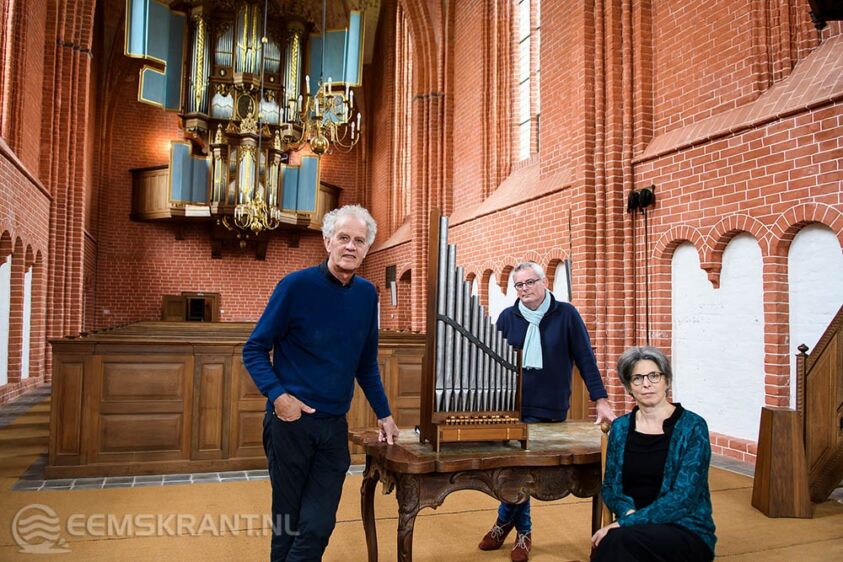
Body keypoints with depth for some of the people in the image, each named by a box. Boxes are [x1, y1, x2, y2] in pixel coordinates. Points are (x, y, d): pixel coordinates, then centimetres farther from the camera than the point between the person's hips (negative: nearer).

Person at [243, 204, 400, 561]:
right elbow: (254, 350, -5)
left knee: (318, 526, 4)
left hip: (334, 426, 4)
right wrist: (278, 395, -18)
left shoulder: (367, 294, 5)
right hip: (290, 421, -3)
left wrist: (384, 414, 14)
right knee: (287, 524, 11)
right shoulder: (296, 285, -9)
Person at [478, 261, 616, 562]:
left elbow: (585, 359, -3)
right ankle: (522, 531, 27)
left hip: (549, 411, -2)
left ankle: (504, 523, 22)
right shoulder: (507, 317, 3)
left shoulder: (566, 314, -4)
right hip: (512, 409, 3)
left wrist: (601, 400, -6)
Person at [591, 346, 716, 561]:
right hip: (635, 527, 3)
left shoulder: (692, 427, -7)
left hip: (687, 531, -3)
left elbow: (683, 497, -15)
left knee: (618, 539, -33)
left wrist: (624, 523, -22)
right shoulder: (620, 428, 6)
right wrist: (628, 511, -14)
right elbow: (610, 487, 10)